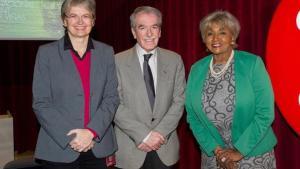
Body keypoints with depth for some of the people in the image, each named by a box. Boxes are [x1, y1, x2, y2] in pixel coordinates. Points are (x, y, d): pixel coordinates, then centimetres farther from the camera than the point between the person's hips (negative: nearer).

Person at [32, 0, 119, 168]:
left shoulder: (106, 52, 6)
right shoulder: (46, 53, -1)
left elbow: (112, 98, 1)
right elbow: (41, 103, -5)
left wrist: (92, 131, -13)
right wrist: (70, 137, -14)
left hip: (98, 146, 2)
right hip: (59, 148, -2)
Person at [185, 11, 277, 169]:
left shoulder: (253, 63, -9)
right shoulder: (196, 70, 0)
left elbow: (265, 113, -12)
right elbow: (192, 116, 3)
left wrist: (239, 151, -13)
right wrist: (216, 149, -7)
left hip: (254, 154, -2)